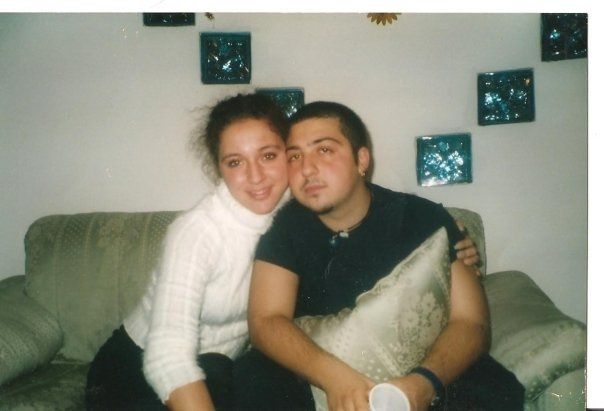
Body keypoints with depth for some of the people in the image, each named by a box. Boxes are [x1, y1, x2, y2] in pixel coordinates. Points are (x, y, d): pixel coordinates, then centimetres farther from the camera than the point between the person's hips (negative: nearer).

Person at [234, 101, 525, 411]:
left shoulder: (423, 219, -9)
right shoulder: (285, 226, -6)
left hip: (411, 371, 1)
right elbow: (265, 321, -15)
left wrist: (424, 382, -35)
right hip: (317, 376, 0)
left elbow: (470, 322, -14)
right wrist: (334, 376, -34)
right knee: (249, 380, -29)